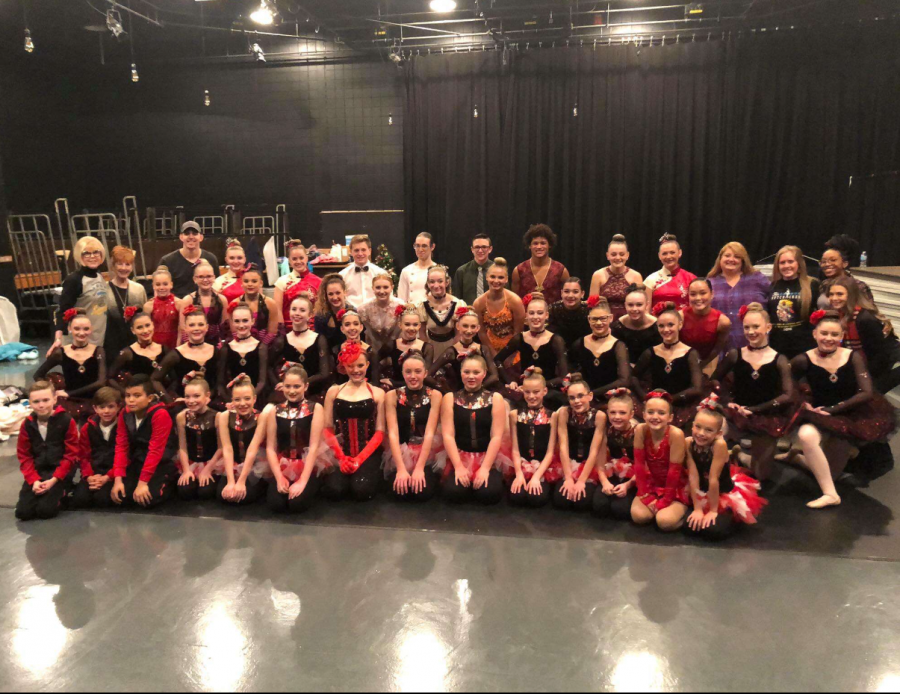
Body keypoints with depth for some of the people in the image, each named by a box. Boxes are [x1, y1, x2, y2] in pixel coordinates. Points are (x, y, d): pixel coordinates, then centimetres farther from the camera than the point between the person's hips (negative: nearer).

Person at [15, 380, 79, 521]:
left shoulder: (66, 421, -10)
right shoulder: (27, 425, 1)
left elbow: (71, 455, -8)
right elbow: (24, 456, 4)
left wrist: (54, 480, -17)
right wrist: (34, 480, -12)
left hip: (60, 469, -4)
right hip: (37, 471, 4)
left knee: (45, 510, -18)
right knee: (23, 512, -10)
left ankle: (61, 491, 13)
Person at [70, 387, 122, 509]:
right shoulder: (88, 428, 9)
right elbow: (84, 455, 9)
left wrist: (107, 477, -17)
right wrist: (89, 476, -9)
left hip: (113, 475, -3)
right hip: (93, 474, 3)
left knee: (102, 499, -28)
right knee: (79, 499, -22)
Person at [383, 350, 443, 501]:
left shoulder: (435, 395, -6)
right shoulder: (392, 396, -4)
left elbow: (429, 433, -12)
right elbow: (393, 433, -11)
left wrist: (419, 468, -21)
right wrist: (401, 469, -22)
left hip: (427, 452, 0)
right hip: (401, 452, 1)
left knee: (424, 492, -22)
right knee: (400, 492, -23)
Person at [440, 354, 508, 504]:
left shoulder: (495, 398, 3)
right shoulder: (450, 398, 4)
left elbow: (497, 436, -4)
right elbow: (448, 435, -4)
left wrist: (485, 468, -15)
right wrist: (458, 466, -16)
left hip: (488, 458, 0)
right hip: (459, 457, 0)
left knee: (489, 494, -25)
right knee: (453, 492, -27)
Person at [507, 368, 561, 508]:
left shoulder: (552, 416, -2)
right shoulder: (515, 414, 2)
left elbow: (550, 451, -5)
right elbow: (515, 449, 0)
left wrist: (537, 476, -15)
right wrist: (519, 474, -14)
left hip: (544, 466, -1)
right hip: (521, 464, 1)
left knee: (537, 498, -25)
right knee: (516, 497, -24)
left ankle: (545, 484, 11)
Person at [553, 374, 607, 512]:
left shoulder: (599, 416, -16)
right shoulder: (564, 413, -12)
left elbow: (594, 451, -17)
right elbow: (563, 447, -14)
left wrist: (581, 481, -22)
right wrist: (568, 478, -21)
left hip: (590, 467, -1)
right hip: (569, 465, 1)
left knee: (582, 502, -24)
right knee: (560, 501, -21)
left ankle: (587, 485, 10)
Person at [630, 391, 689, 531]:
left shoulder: (676, 434, -27)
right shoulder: (640, 430, -17)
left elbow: (674, 470, -21)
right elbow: (639, 464, -11)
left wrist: (665, 501, -17)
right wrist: (645, 495, -12)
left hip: (675, 487, -3)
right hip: (652, 484, 3)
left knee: (665, 521, -26)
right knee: (638, 515, -20)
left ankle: (679, 510, 6)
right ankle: (652, 505, 11)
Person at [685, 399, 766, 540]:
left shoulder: (719, 444, -30)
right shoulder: (689, 443, -18)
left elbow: (713, 479, -26)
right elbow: (693, 477, -17)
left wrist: (713, 510, -20)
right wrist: (697, 509, -16)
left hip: (726, 495, -4)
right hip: (703, 495, 4)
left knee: (714, 530, -21)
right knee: (691, 526, -9)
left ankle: (730, 517, 12)